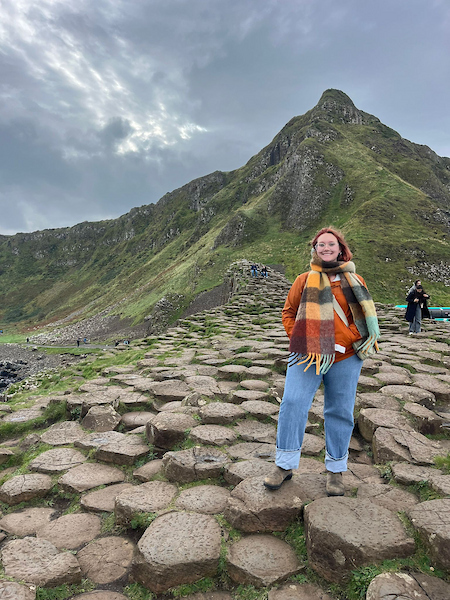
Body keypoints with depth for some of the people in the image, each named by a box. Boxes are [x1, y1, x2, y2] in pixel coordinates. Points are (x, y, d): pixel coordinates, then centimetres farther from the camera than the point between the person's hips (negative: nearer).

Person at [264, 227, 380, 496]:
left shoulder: (355, 281, 10)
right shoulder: (305, 280, 9)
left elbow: (368, 314, 12)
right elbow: (289, 312, 13)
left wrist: (351, 341, -2)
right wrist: (298, 340, -2)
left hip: (345, 357, 1)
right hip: (307, 354, 0)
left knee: (340, 412, 7)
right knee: (293, 403, -9)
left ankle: (336, 470, 24)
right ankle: (285, 464, 7)